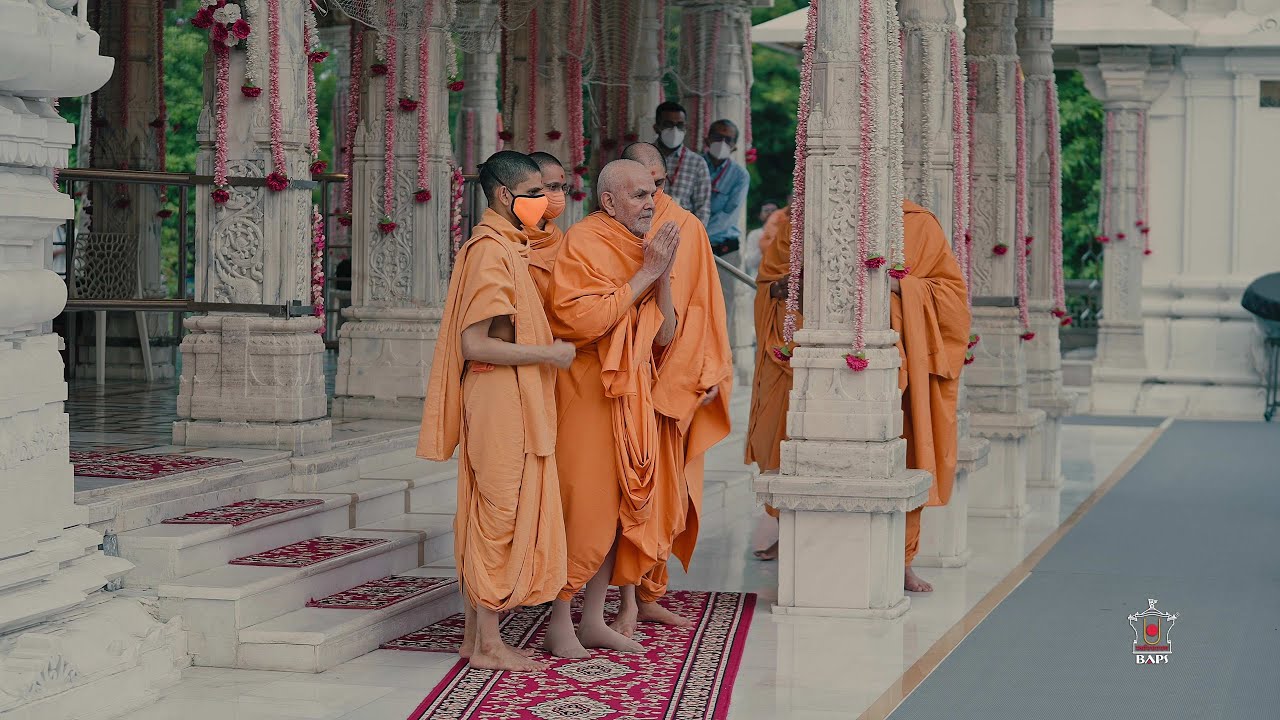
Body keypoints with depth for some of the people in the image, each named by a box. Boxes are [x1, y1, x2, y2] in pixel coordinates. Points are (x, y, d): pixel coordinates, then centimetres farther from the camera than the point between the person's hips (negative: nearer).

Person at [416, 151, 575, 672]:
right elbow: (474, 344, -22)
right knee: (501, 516, -4)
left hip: (512, 402, 10)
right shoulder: (491, 250, -16)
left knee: (486, 517, 12)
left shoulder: (506, 246, 14)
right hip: (500, 400, -10)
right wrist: (547, 354, -18)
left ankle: (477, 636, 18)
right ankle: (488, 644, 2)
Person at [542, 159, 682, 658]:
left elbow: (664, 336, 10)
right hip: (586, 391, -8)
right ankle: (559, 623, 3)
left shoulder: (641, 247, 13)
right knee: (583, 507, -6)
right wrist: (644, 275, -17)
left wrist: (664, 275, -5)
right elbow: (584, 319, -23)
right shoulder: (582, 243, -10)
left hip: (632, 393, 8)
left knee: (619, 506, 9)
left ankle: (593, 620, 17)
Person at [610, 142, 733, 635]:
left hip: (675, 382, 4)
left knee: (666, 489, 9)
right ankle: (630, 602, -7)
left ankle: (648, 596, 19)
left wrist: (709, 371, 0)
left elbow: (703, 304, 6)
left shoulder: (687, 229, 6)